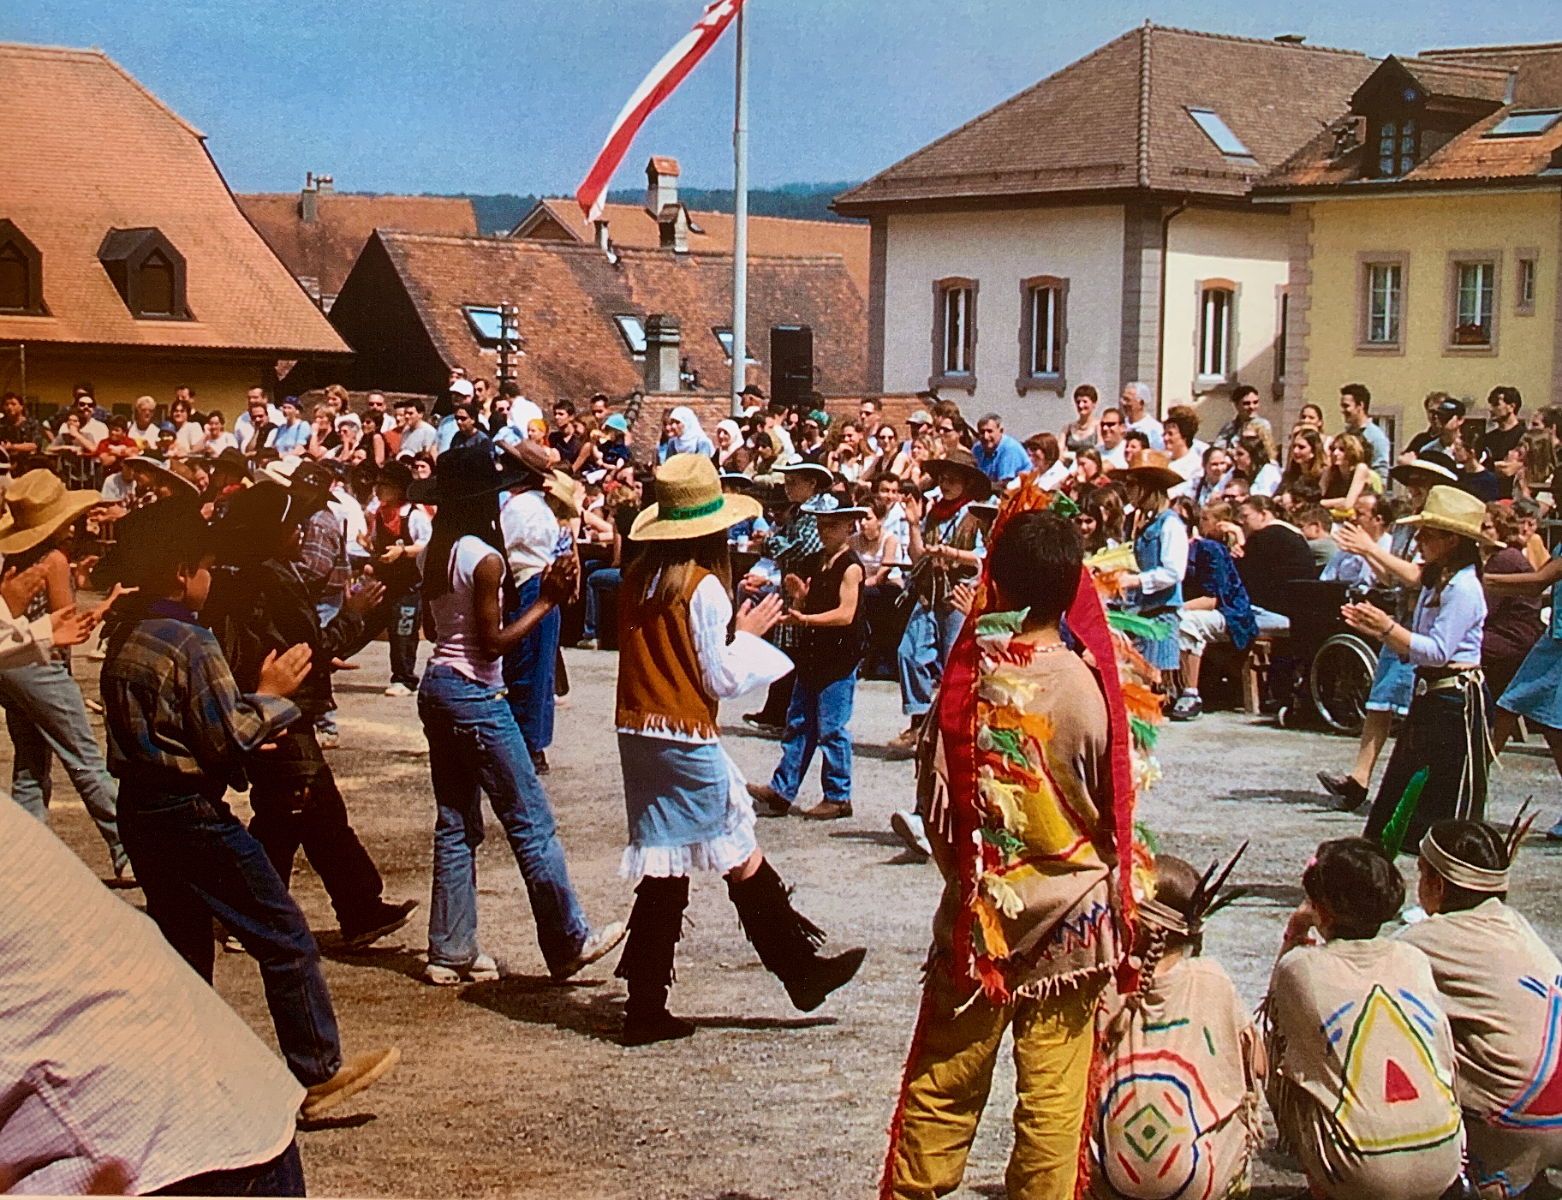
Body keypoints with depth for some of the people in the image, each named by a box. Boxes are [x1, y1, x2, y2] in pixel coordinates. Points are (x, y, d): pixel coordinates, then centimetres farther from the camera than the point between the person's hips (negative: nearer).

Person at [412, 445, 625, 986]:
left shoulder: (438, 552, 7)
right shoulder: (485, 558, -17)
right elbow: (493, 643, -17)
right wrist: (547, 601, -13)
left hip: (436, 687, 9)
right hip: (475, 697, -9)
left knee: (456, 824, 12)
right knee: (531, 822, 0)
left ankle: (451, 950, 14)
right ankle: (569, 942, 7)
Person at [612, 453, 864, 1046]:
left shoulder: (637, 578, 7)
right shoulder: (704, 586, -12)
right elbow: (719, 679, -11)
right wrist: (749, 633, 4)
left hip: (637, 734, 7)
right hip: (687, 740, -7)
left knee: (663, 873, 11)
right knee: (743, 858, 4)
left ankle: (645, 1008, 14)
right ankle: (802, 972, 16)